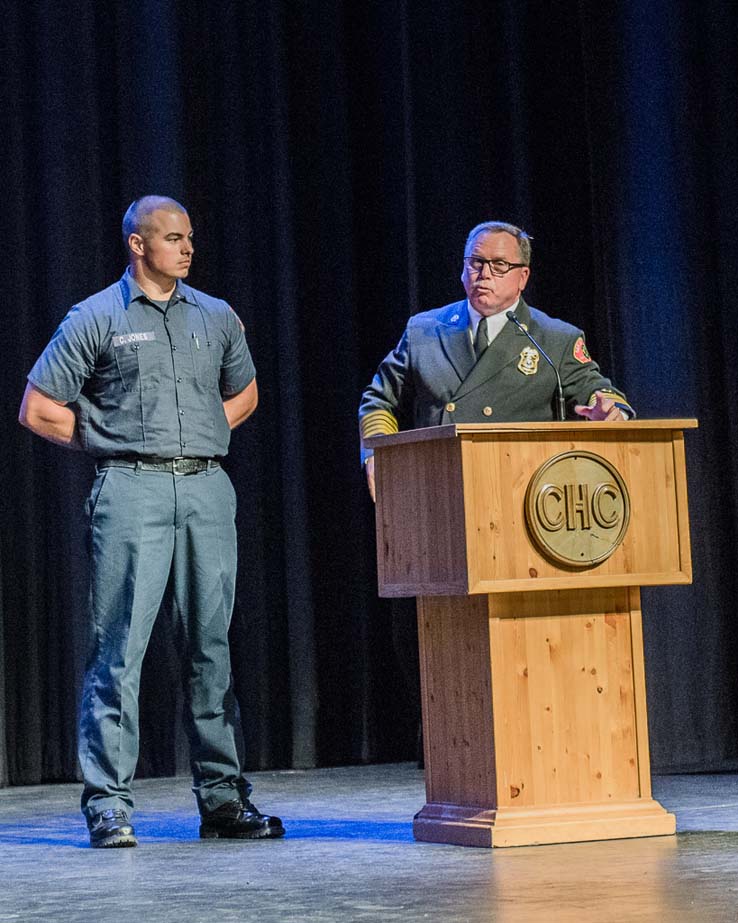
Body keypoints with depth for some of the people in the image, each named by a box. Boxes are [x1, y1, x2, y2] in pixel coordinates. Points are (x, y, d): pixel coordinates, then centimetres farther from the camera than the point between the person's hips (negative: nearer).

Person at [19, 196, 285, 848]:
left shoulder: (217, 318, 14)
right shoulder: (96, 319, 2)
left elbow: (244, 394, 29)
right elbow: (38, 409, 4)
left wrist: (202, 438, 14)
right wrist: (110, 442, 4)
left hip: (207, 489, 4)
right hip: (132, 492, -4)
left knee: (212, 645, 5)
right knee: (120, 647, -7)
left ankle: (223, 798, 11)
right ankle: (108, 802, -3)